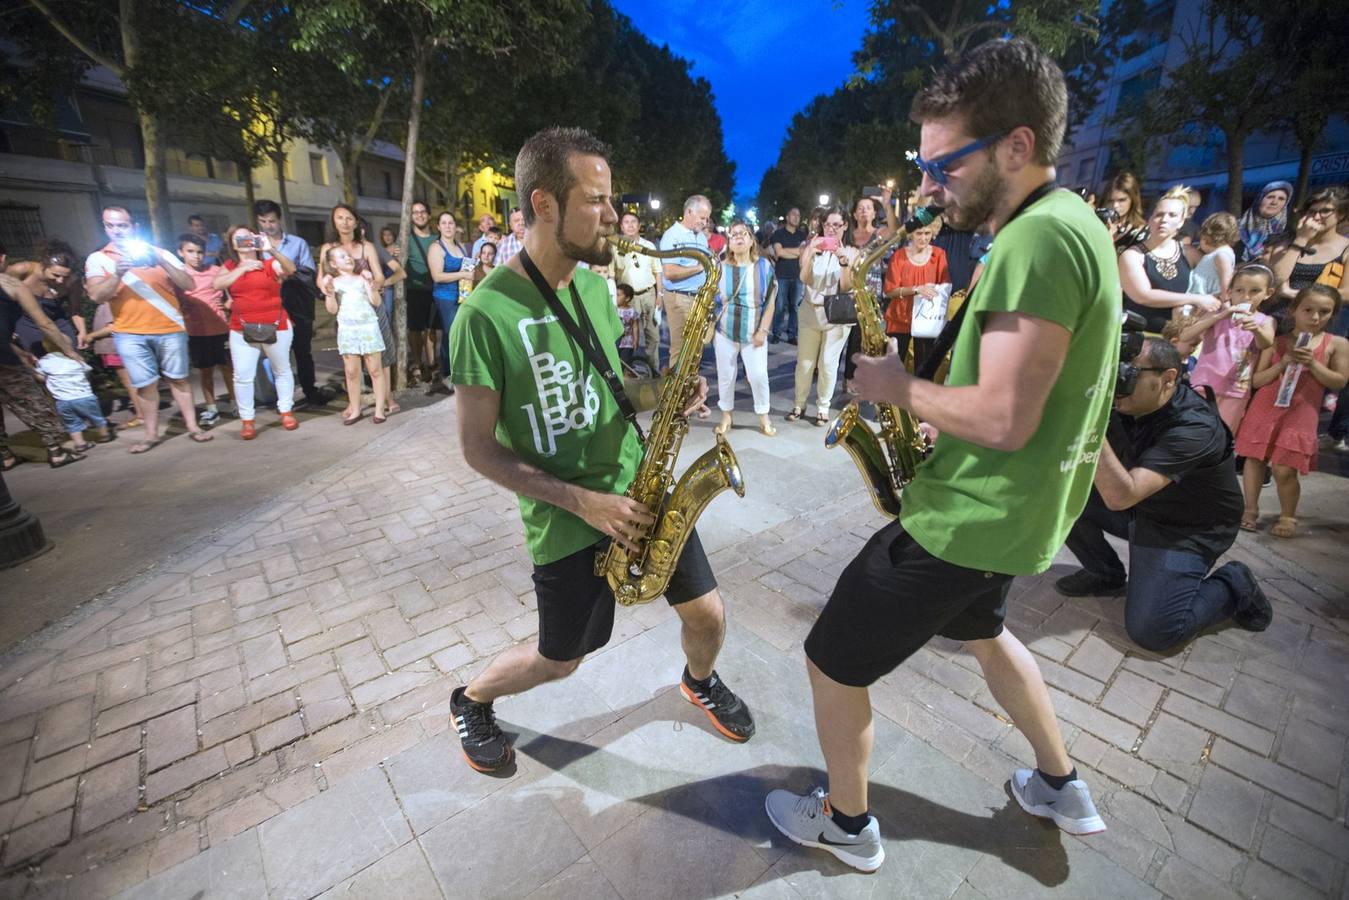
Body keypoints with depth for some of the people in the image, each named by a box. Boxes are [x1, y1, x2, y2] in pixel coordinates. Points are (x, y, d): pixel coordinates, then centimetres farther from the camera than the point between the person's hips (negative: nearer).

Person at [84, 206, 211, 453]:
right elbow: (96, 296, -4)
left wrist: (162, 263, -17)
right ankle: (151, 434, 11)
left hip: (170, 329, 0)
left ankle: (192, 426, 12)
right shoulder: (97, 259, 6)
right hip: (129, 333, 1)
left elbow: (189, 285, -3)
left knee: (178, 378, 6)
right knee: (145, 384, 2)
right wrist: (118, 274, -19)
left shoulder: (159, 253, 6)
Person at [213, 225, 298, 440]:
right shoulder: (230, 266, 9)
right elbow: (217, 284, -7)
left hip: (276, 327, -2)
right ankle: (247, 419, 8)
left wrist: (272, 249, -33)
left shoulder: (271, 264, 1)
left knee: (282, 371, 11)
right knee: (242, 376, -1)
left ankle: (286, 411, 25)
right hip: (241, 330, 2)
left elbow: (291, 269, -20)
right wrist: (242, 268, -8)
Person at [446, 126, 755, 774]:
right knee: (560, 660, 14)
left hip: (640, 490, 6)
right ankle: (470, 701, 47)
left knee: (708, 615, 12)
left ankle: (700, 681, 48)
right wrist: (583, 501, -20)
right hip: (565, 521, -5)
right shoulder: (486, 313, -18)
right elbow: (478, 448, -14)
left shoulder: (593, 283, 3)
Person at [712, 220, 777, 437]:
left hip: (754, 333, -1)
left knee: (758, 375, -2)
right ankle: (726, 416, 23)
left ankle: (764, 417, 16)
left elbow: (770, 302, -1)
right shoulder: (720, 268, 1)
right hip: (725, 332, 1)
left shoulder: (764, 266, 0)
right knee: (725, 375, 7)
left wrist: (763, 330, -7)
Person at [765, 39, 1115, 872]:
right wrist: (924, 379, 6)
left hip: (969, 520, -10)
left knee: (833, 662, 8)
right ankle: (1062, 787, 52)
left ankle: (848, 825, 33)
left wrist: (903, 388, -13)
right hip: (1008, 512, 10)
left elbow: (1004, 418, -28)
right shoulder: (1071, 225, 10)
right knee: (980, 630, 36)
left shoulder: (1038, 239, -22)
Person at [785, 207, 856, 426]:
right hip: (810, 311, 1)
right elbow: (805, 279, -12)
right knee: (804, 362, 5)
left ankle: (823, 407, 13)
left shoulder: (852, 252, -1)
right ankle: (799, 404, 18)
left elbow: (846, 287, -9)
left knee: (828, 363, 0)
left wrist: (844, 261, -23)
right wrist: (811, 254, -27)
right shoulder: (812, 246, 0)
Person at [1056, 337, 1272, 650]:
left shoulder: (1194, 427, -31)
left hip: (1189, 529, -7)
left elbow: (1120, 496, -41)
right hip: (1138, 506, 7)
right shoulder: (1127, 402, -11)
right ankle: (1105, 573, 9)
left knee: (1152, 631, -19)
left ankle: (1233, 586, 11)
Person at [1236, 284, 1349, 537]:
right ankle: (1250, 509, 19)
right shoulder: (1277, 341, 3)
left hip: (1300, 413, -1)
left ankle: (1288, 517, 14)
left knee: (1285, 470, -5)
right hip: (1265, 409, 2)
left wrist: (1312, 364, -12)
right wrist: (1282, 364, -14)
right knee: (1255, 459, 6)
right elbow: (1256, 381, 1)